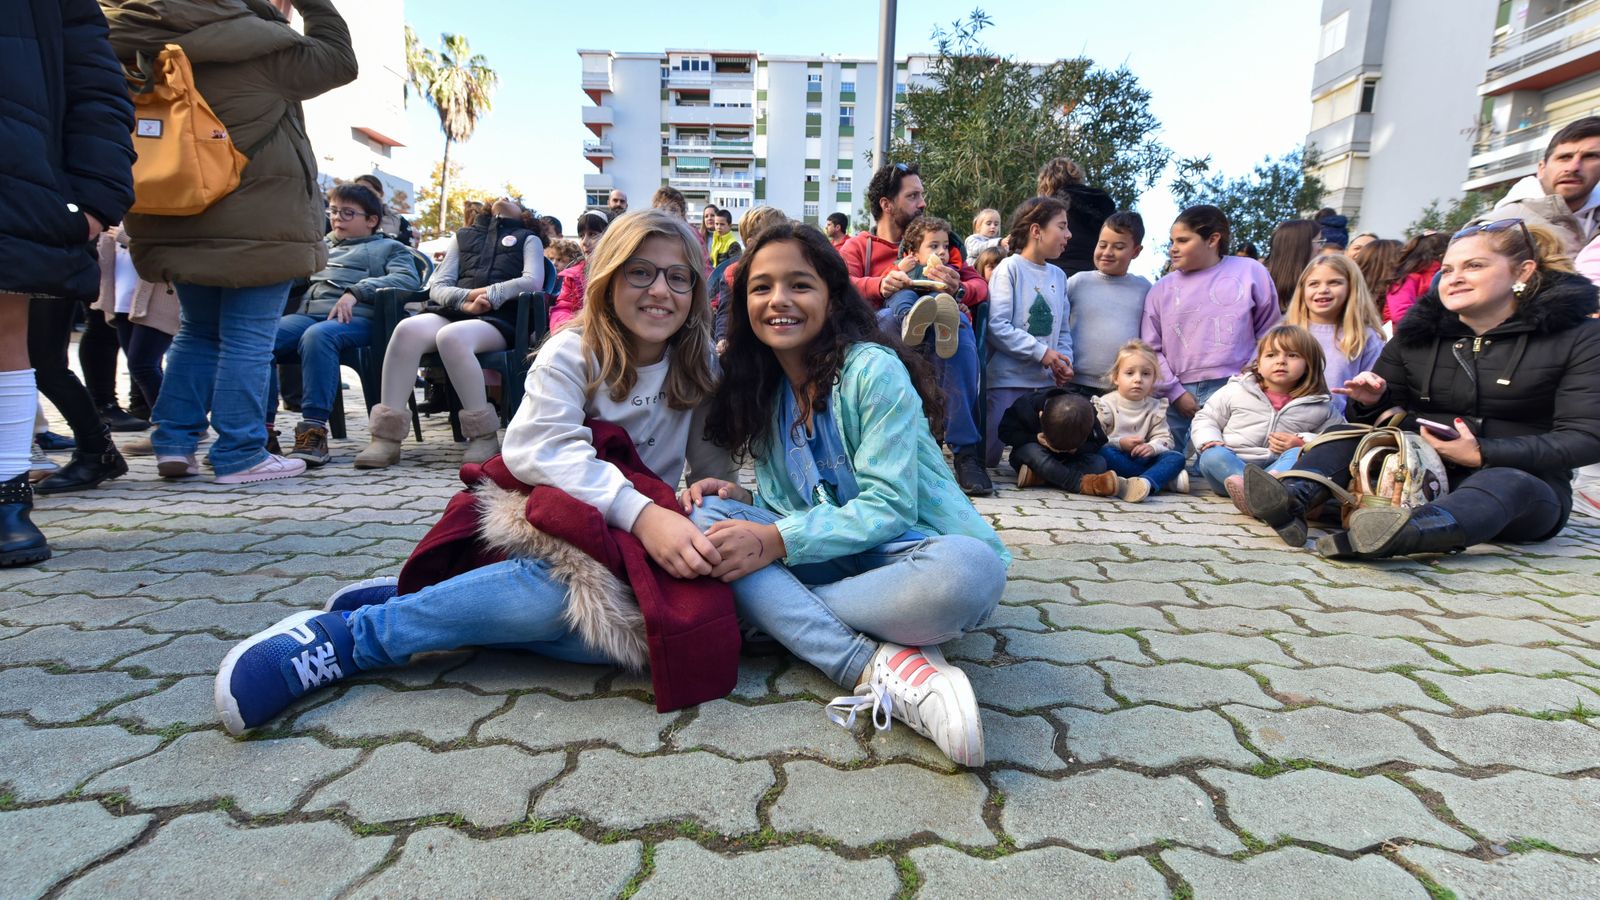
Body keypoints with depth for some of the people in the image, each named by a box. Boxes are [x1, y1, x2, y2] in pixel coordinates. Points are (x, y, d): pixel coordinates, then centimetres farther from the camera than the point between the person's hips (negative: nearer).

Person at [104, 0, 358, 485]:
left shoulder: (152, 48, 9)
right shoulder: (260, 50, -9)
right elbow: (339, 60, 0)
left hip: (180, 223, 7)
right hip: (258, 225, -7)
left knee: (197, 332, 18)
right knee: (249, 340, -3)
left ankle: (174, 442, 16)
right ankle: (239, 454, 0)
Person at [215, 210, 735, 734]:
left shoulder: (696, 368, 6)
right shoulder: (572, 353, -7)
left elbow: (713, 462, 6)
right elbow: (541, 447, -24)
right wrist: (639, 512, -39)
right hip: (556, 523, -3)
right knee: (573, 584, -40)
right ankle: (345, 634, -23)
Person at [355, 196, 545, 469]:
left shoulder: (528, 238, 24)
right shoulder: (462, 236, 31)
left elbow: (533, 282, 4)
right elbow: (438, 286, 17)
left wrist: (488, 293, -9)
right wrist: (467, 300, -6)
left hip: (498, 319, -3)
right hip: (451, 311, 3)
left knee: (451, 336, -37)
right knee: (407, 329, -31)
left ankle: (485, 436, -32)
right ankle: (387, 437, -35)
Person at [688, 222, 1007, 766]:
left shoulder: (874, 370, -12)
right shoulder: (767, 391, 9)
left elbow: (887, 506, -18)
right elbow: (787, 500, 13)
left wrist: (775, 540, -27)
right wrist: (743, 496, -10)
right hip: (830, 556, 6)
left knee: (967, 570, -39)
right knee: (705, 515, -18)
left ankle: (778, 614, -22)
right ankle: (879, 668, -29)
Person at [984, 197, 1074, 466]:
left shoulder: (1058, 275, 14)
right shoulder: (1010, 267, -6)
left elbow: (1063, 330, 17)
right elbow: (997, 327, -15)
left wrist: (1064, 362, -2)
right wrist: (1041, 352, -15)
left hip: (1047, 381, 6)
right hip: (1008, 379, -6)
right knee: (988, 456, -4)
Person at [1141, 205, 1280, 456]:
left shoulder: (1250, 272, 7)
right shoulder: (1162, 288, 9)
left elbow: (1267, 332, 11)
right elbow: (1150, 349, 6)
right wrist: (1175, 392, -2)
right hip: (1179, 396, 2)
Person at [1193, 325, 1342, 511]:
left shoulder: (1319, 406, 10)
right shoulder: (1236, 390, 8)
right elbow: (1206, 418, 14)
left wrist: (1302, 442, -7)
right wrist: (1209, 440, -7)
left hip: (1280, 468, 0)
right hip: (1232, 463, 0)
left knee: (1297, 454, -30)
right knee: (1212, 455, -30)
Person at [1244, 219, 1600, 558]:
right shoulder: (1418, 332, 8)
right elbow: (1383, 415, 13)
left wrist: (1482, 455, -23)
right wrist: (1372, 401, -12)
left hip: (1523, 480, -3)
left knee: (1506, 483, -37)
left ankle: (1401, 534, -68)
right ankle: (1291, 499, -48)